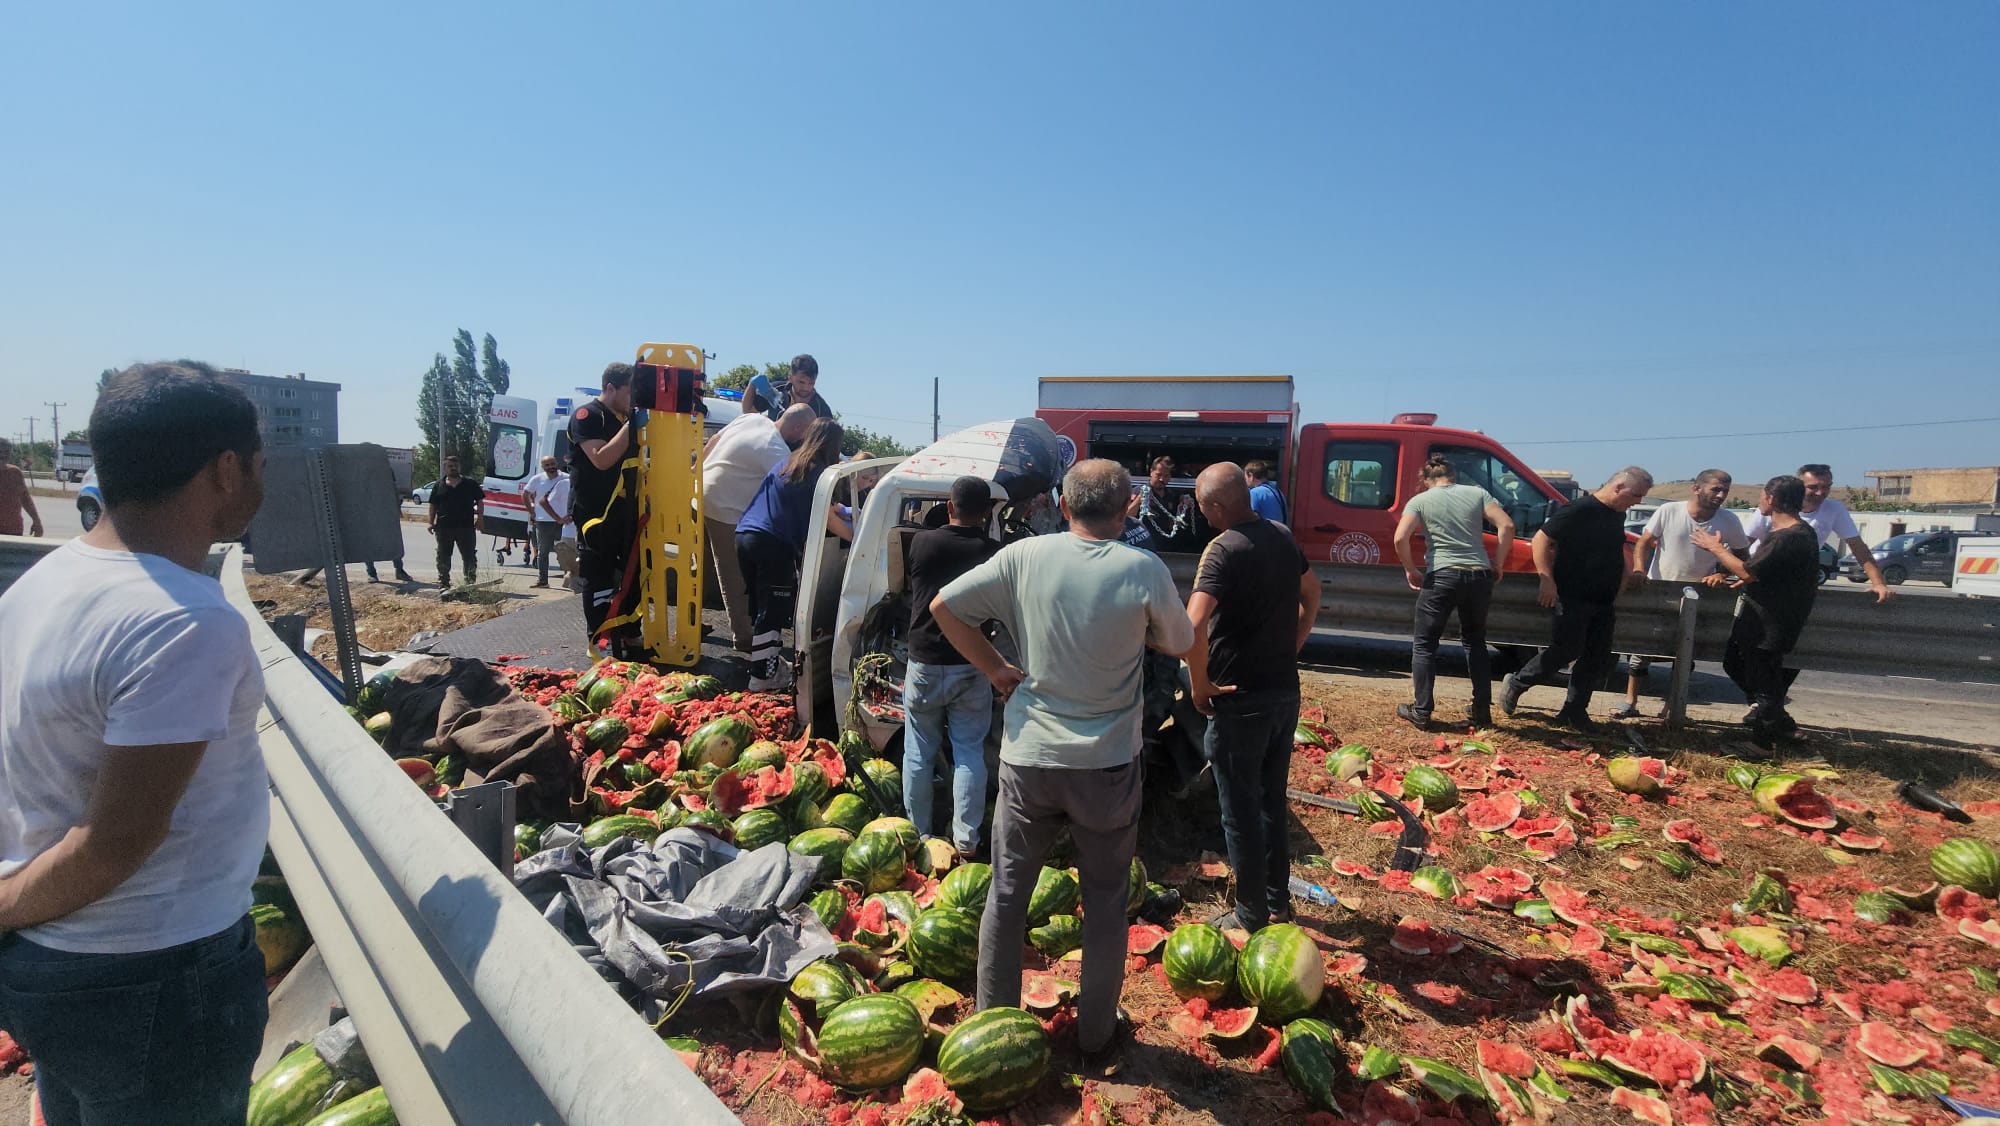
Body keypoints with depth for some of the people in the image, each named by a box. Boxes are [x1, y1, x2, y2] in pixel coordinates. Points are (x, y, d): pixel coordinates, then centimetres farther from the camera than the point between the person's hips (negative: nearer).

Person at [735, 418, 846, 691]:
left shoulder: (787, 463, 20)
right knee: (773, 610, -1)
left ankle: (772, 661, 28)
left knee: (762, 606, 17)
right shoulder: (819, 473, -2)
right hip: (774, 544, -8)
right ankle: (762, 675, 1)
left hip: (744, 535, 8)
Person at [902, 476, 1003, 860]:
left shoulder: (921, 542, -6)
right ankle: (966, 841, 13)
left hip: (924, 665, 1)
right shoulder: (994, 553, -10)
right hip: (971, 668, -1)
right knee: (969, 753, 9)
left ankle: (918, 834, 24)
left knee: (919, 753, 13)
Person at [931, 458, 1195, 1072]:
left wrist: (995, 668, 3)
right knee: (1105, 901, 17)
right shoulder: (1144, 570, -12)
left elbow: (944, 606, -3)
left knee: (1007, 893, 17)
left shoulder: (1025, 557, -8)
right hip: (1108, 765, -1)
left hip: (1028, 757, 1)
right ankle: (1097, 1037, 31)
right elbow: (1180, 643, 4)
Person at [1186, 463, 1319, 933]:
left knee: (1241, 811, 7)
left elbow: (1194, 625, -33)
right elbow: (1312, 592, 21)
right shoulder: (1282, 537, 4)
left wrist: (1200, 685, -19)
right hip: (1286, 691, 8)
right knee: (1273, 800, 21)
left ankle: (1251, 915, 20)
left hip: (1241, 700, -8)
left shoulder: (1224, 550, -21)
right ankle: (1278, 901, 34)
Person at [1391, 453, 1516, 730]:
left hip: (1442, 575, -4)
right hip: (1479, 575, 4)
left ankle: (1421, 712, 5)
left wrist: (1410, 570, 2)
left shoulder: (1421, 500, 2)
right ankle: (1482, 711, 22)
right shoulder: (1477, 494, 11)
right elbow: (1507, 525, 0)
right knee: (1475, 641, 21)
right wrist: (1497, 564, 8)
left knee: (1424, 643, 9)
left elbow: (1401, 538, -12)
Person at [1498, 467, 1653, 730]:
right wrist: (1547, 580, -22)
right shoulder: (1579, 510, -14)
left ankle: (1574, 711, 15)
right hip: (1571, 598, -9)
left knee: (1598, 660, 6)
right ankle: (1515, 685, 9)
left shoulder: (1618, 516, 14)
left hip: (1603, 601, 9)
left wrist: (1625, 576, 16)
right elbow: (1541, 539, -17)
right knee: (1567, 650, -9)